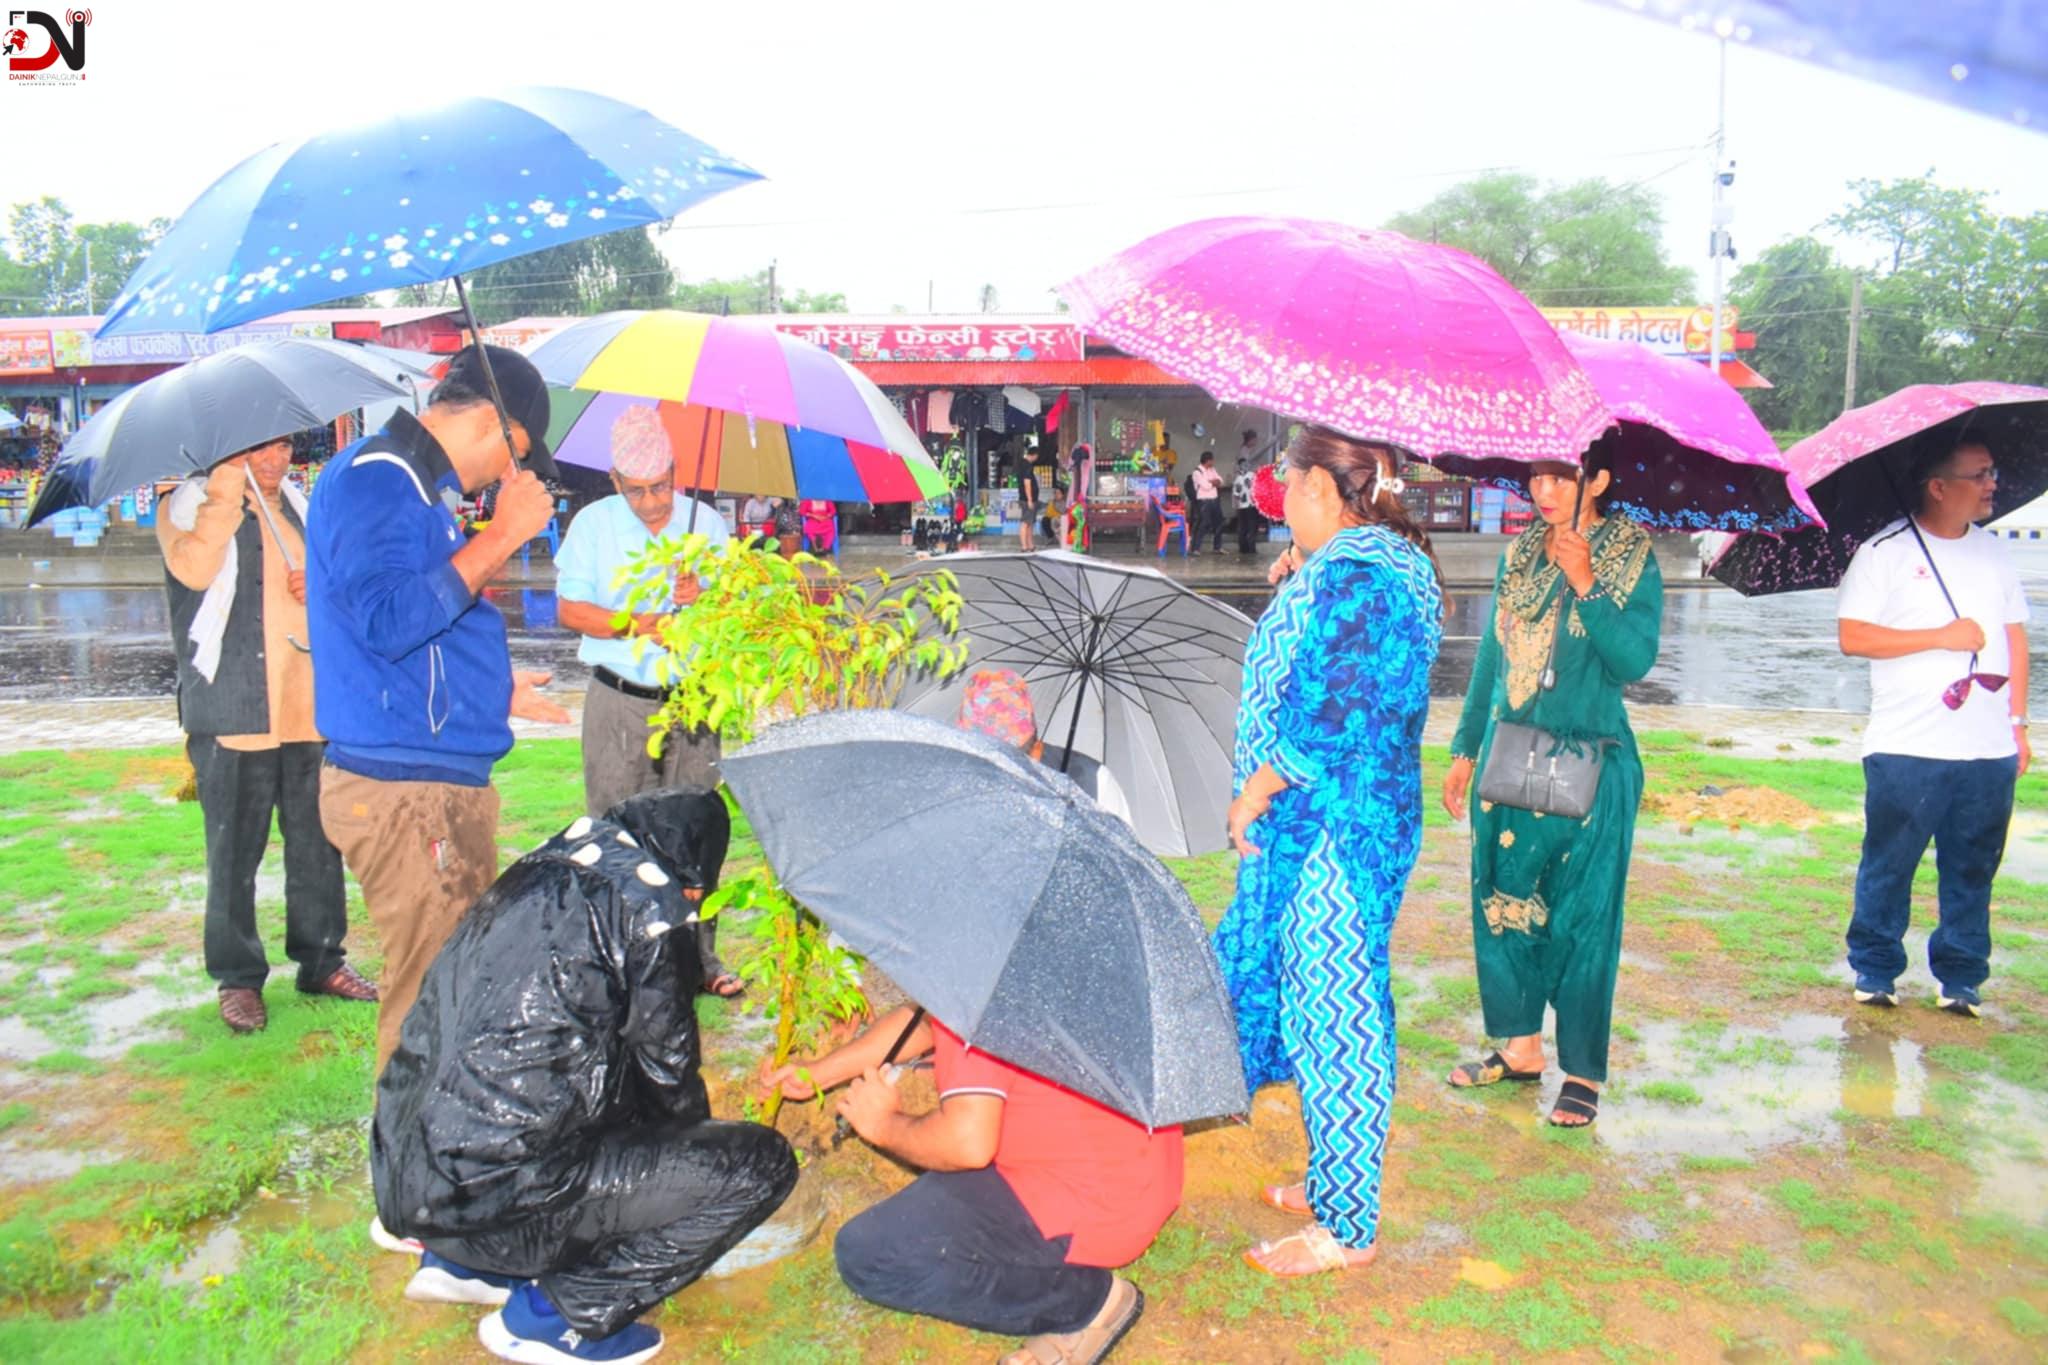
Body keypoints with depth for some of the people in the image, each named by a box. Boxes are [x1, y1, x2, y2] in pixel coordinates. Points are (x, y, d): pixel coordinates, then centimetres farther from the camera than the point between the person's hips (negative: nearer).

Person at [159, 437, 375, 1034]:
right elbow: (194, 567, -23)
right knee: (235, 851, 2)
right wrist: (229, 484, -21)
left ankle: (321, 960, 24)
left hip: (309, 708, 6)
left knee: (317, 842, 11)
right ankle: (238, 978, 14)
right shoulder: (193, 502, -3)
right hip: (234, 710, -5)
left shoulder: (300, 505, 16)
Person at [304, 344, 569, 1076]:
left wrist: (490, 689, 31)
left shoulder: (407, 486, 18)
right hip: (405, 790, -10)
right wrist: (501, 535, -20)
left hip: (443, 780, 10)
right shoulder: (375, 480, -12)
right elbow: (390, 622, -26)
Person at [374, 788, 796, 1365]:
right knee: (760, 1163, -4)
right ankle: (552, 1313, -1)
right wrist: (700, 1139, 22)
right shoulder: (649, 910, -10)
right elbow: (668, 1066, 2)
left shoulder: (541, 870, 11)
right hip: (493, 1197, -9)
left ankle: (458, 1264, 22)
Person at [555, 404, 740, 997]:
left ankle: (697, 955, 12)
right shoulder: (593, 524, 5)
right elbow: (570, 609, 0)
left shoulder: (706, 522, 8)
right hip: (619, 702, -1)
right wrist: (635, 625, -16)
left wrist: (704, 599, -16)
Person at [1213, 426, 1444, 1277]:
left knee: (1332, 1011, 0)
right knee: (1321, 1002, 20)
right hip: (1368, 818, 11)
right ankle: (1333, 1183, 35)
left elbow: (1325, 714, -25)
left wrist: (1253, 796, -15)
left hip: (1334, 830, -11)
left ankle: (1345, 1227, 14)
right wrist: (1295, 591, 14)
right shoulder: (1386, 561, 14)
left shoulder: (1350, 575, -19)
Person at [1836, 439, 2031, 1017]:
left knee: (1973, 870, 9)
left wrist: (2017, 720, 11)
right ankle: (1875, 971, 18)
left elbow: (2015, 636, 16)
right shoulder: (1885, 552, -4)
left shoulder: (1994, 550, 12)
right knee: (1888, 866, 4)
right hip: (1907, 749, -4)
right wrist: (1943, 637, -13)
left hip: (1989, 751, 4)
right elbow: (1853, 637, -10)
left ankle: (1960, 979, 21)